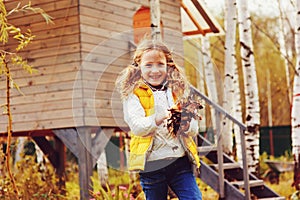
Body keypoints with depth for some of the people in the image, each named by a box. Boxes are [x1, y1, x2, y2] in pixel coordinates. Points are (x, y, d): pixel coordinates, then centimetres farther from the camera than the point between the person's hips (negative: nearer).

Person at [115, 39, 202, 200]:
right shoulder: (132, 93, 0)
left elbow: (194, 128, 6)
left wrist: (187, 125, -18)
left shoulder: (177, 90, 11)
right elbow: (136, 126, -16)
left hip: (180, 161, 3)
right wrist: (155, 120, -36)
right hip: (151, 164, -3)